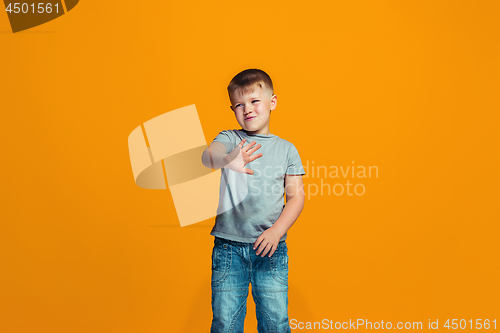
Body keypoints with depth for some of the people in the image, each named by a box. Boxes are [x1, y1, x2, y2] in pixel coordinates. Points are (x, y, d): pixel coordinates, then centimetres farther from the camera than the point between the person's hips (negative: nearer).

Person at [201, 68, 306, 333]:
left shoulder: (286, 149, 6)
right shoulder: (229, 139, 3)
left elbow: (296, 197, 4)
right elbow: (208, 155, -19)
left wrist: (276, 231, -12)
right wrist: (227, 160, -43)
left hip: (271, 247, 1)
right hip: (229, 246, 0)